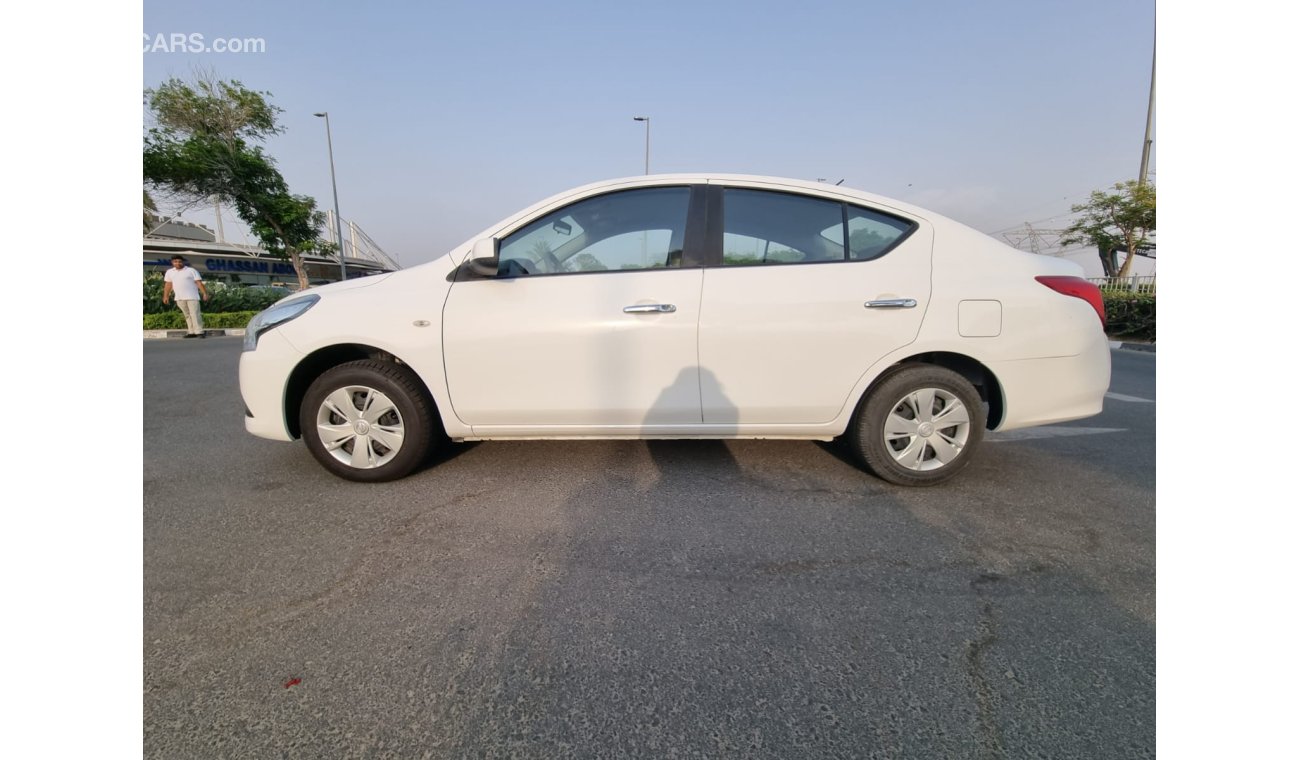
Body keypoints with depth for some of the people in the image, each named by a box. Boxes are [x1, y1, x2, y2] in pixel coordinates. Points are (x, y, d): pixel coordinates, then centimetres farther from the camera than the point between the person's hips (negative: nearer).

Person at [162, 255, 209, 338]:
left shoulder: (191, 270, -1)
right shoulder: (169, 272, 13)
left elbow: (199, 283, -7)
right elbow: (168, 284, 17)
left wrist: (205, 293, -15)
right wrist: (166, 296, 14)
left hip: (192, 297, -5)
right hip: (179, 298, 5)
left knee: (195, 314, -12)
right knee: (187, 316, 8)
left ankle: (199, 332, -14)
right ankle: (191, 332, 10)